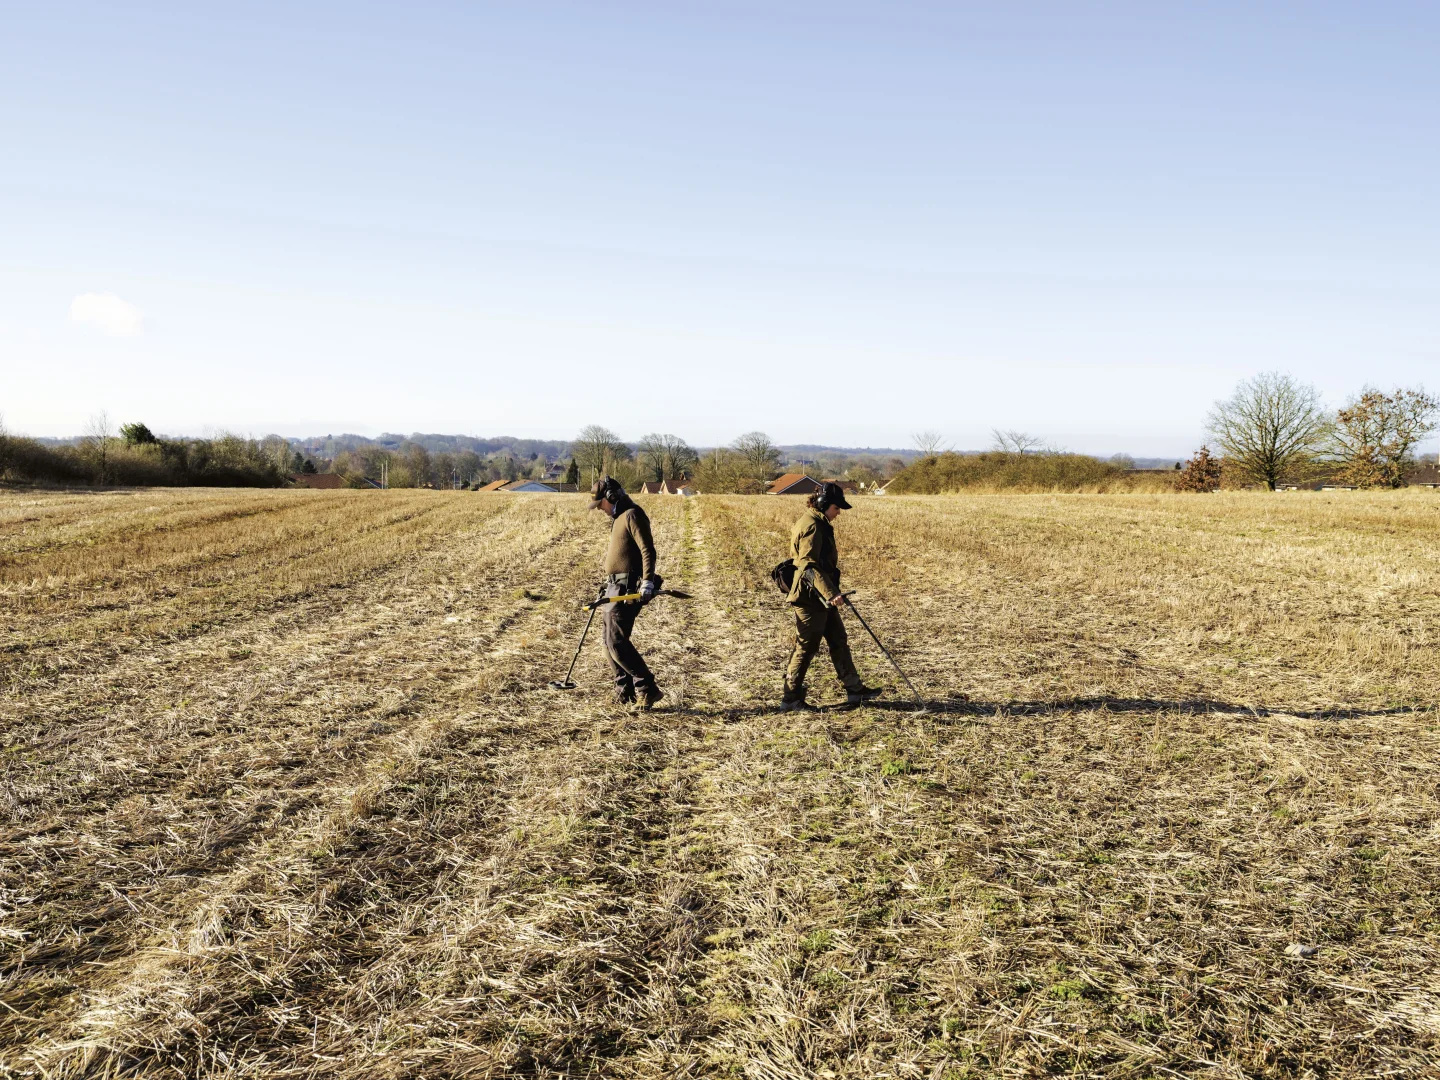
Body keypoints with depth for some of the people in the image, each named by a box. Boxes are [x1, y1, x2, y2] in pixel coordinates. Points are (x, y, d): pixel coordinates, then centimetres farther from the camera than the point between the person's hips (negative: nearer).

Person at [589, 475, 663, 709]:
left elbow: (647, 550, -20)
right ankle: (625, 691, 19)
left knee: (617, 642, -15)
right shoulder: (618, 518, 20)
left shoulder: (632, 515, -11)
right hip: (615, 587, 10)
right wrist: (607, 587, 29)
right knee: (611, 642, 11)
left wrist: (647, 582, -29)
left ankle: (647, 689, -10)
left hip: (627, 589, -10)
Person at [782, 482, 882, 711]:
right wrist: (830, 593, -29)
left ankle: (854, 689, 23)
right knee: (806, 647, -3)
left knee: (839, 641, 15)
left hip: (822, 598, 11)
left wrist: (832, 591, 28)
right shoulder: (811, 526, -18)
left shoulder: (820, 524, 15)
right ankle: (791, 698, 6)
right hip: (810, 598, -11)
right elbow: (809, 565, -25)